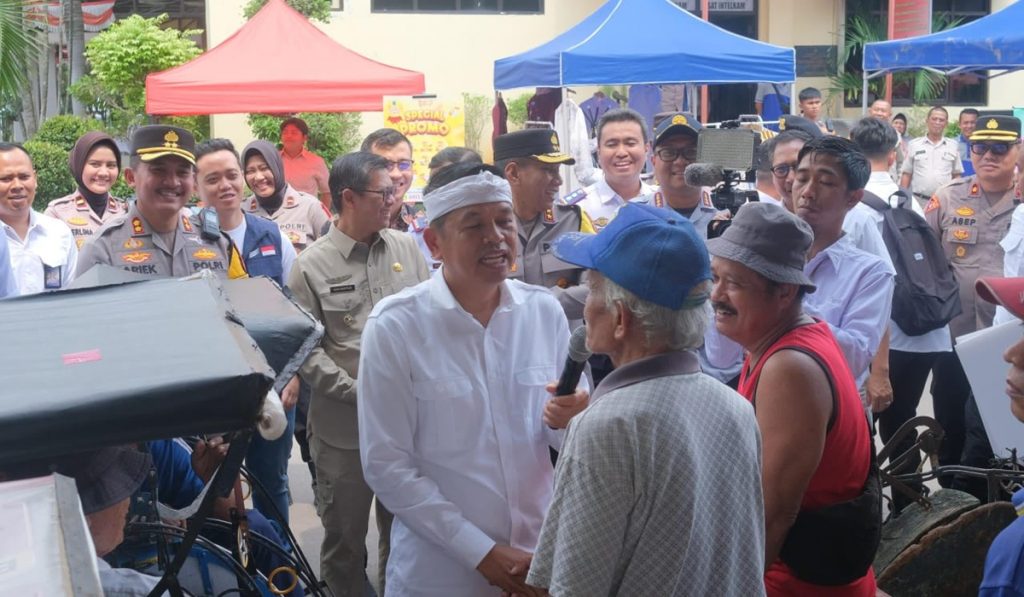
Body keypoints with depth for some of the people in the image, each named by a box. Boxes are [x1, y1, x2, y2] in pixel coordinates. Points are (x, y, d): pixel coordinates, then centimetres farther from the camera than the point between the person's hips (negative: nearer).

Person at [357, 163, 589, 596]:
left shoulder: (545, 311, -3)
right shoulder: (394, 327, -13)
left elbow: (564, 439, 5)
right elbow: (385, 466, -12)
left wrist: (569, 420, -17)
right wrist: (482, 552, -15)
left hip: (541, 560, 4)